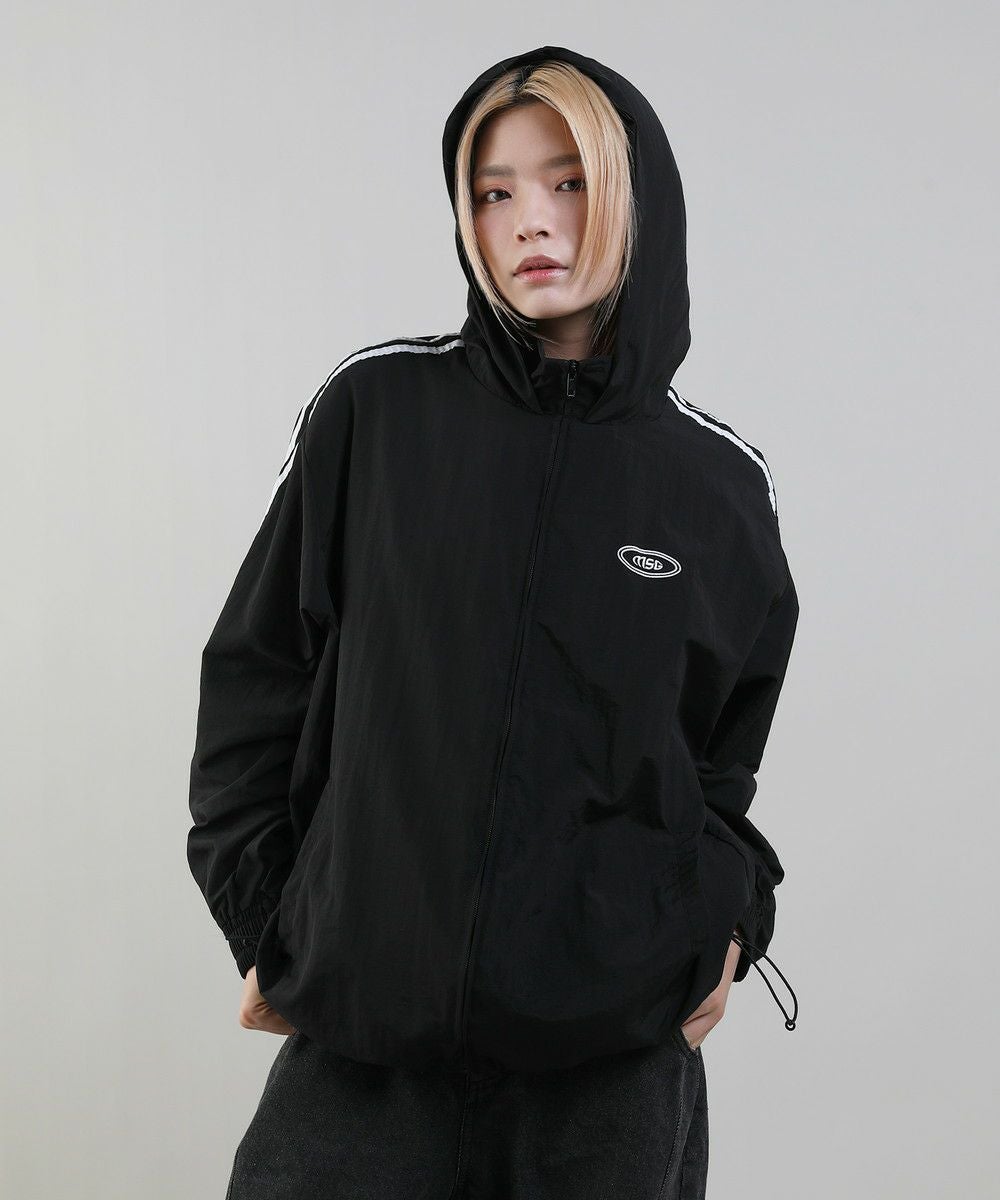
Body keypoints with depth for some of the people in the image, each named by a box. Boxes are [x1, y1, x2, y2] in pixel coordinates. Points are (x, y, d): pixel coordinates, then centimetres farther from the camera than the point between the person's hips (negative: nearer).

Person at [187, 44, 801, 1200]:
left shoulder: (718, 481, 3)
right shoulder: (376, 408, -2)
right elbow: (259, 672, 3)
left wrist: (730, 917, 2)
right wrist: (261, 918, 0)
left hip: (619, 1031, 1)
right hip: (368, 1004, -1)